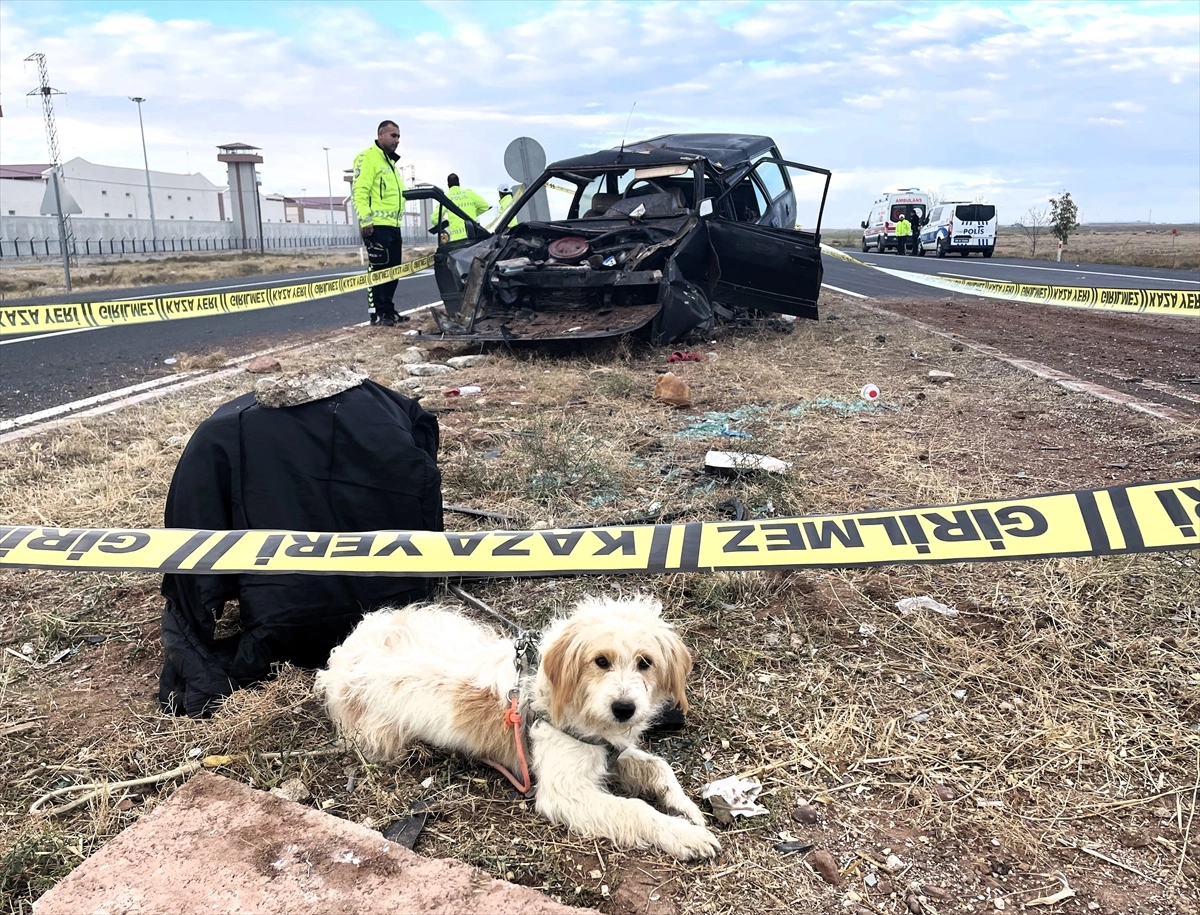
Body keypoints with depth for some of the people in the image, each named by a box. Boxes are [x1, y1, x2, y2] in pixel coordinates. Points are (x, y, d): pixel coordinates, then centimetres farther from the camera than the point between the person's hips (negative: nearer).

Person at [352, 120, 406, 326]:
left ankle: (388, 310, 18)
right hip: (377, 226, -9)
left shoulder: (390, 162, 24)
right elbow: (360, 191, -15)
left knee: (393, 270, 10)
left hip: (393, 226, 9)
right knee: (379, 269, -9)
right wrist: (365, 219, -24)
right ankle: (378, 312, -6)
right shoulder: (368, 157, -6)